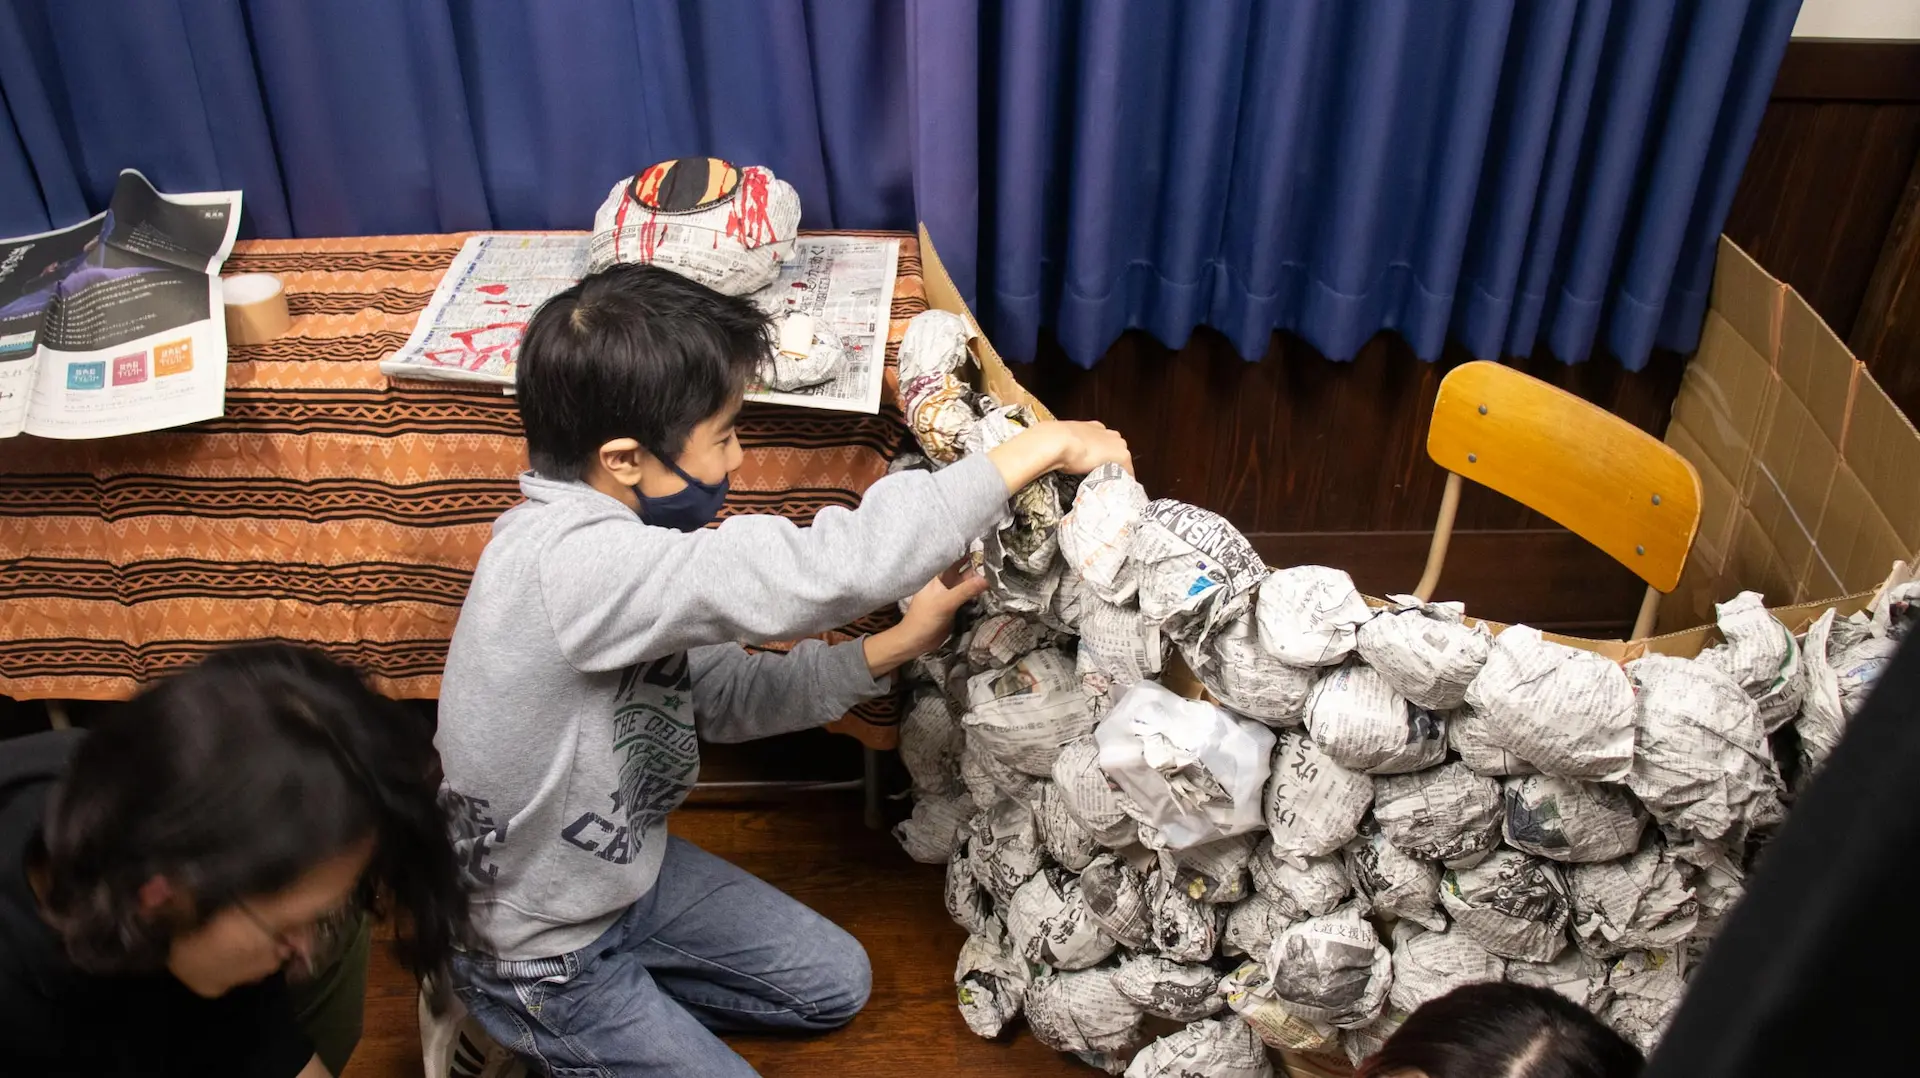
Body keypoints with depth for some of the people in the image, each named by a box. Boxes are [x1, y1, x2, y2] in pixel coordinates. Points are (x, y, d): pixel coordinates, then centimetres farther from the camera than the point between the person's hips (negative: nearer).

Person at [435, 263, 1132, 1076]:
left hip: (623, 867, 8)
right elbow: (818, 571, -46)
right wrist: (1040, 449, -36)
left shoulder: (605, 532, -8)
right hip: (534, 948, -8)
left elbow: (725, 694, -1)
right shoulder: (568, 564, -38)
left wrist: (896, 646, -12)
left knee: (836, 984, 16)